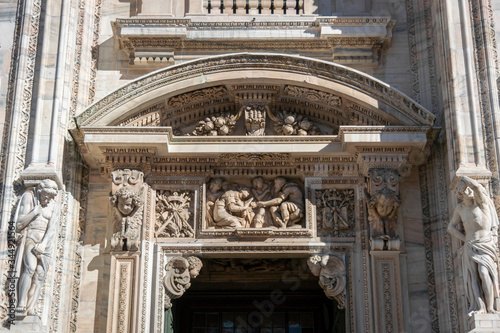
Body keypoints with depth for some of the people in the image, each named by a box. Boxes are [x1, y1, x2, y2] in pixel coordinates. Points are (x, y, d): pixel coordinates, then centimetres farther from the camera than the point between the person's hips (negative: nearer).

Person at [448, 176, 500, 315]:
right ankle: (479, 307, -6)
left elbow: (477, 186, -22)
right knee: (472, 276, -7)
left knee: (483, 272, -22)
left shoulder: (481, 200, -1)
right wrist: (465, 239, 8)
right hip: (469, 246, 5)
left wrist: (464, 177, -3)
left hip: (485, 244, -5)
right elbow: (451, 227, 22)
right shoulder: (460, 208, 12)